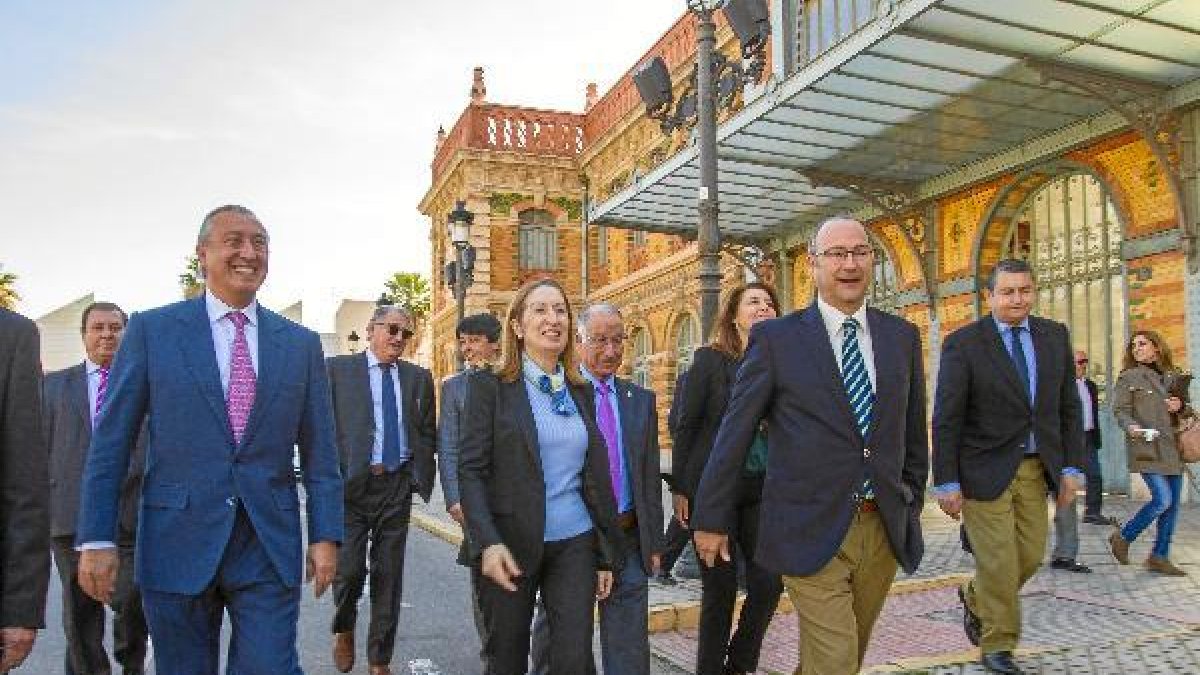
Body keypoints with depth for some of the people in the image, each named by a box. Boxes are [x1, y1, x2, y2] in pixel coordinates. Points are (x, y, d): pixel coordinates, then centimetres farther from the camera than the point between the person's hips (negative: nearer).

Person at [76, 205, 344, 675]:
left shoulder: (301, 343, 4)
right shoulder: (151, 330, 0)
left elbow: (319, 453, 4)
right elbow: (110, 442, 1)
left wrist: (325, 535, -1)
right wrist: (96, 539, -4)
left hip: (269, 548, 1)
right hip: (177, 546, 0)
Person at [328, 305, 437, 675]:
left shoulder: (419, 377, 9)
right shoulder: (338, 368, 1)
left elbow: (428, 433, 11)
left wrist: (422, 476, 0)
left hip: (398, 486, 3)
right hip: (350, 483, -2)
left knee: (389, 575, 8)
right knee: (348, 569, -3)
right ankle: (344, 630, 30)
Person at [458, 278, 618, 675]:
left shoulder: (581, 392, 9)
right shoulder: (490, 386, -3)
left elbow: (596, 479, 12)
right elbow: (470, 470, -9)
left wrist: (606, 555, 11)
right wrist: (487, 543, -22)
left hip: (575, 545, 3)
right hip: (510, 546, -3)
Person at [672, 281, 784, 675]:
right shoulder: (710, 359, -6)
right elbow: (686, 425, -4)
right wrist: (680, 487, -5)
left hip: (763, 491, 4)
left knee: (769, 582, 2)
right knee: (720, 588, 5)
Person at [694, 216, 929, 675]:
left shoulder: (902, 337, 7)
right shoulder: (776, 338, -6)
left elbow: (913, 431, 15)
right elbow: (733, 433, -4)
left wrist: (911, 507, 15)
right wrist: (710, 518, -1)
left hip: (884, 529, 5)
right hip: (813, 531, -5)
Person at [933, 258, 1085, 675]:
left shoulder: (1055, 336, 5)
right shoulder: (963, 343, -10)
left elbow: (1068, 407, 9)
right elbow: (945, 418, -11)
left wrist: (1072, 467, 3)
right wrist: (947, 483, -12)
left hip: (1036, 468, 5)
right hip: (984, 469, -5)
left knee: (1030, 556, 11)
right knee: (999, 563, 1)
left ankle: (975, 598, 39)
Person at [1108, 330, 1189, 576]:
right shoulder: (1128, 377, 0)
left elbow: (1185, 411, 23)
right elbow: (1120, 410, -5)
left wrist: (1180, 406, -1)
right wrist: (1131, 426, -25)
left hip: (1172, 449, 6)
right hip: (1147, 448, -6)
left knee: (1172, 503, 5)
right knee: (1162, 499, -15)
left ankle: (1159, 557, 14)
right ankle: (1122, 537, 3)